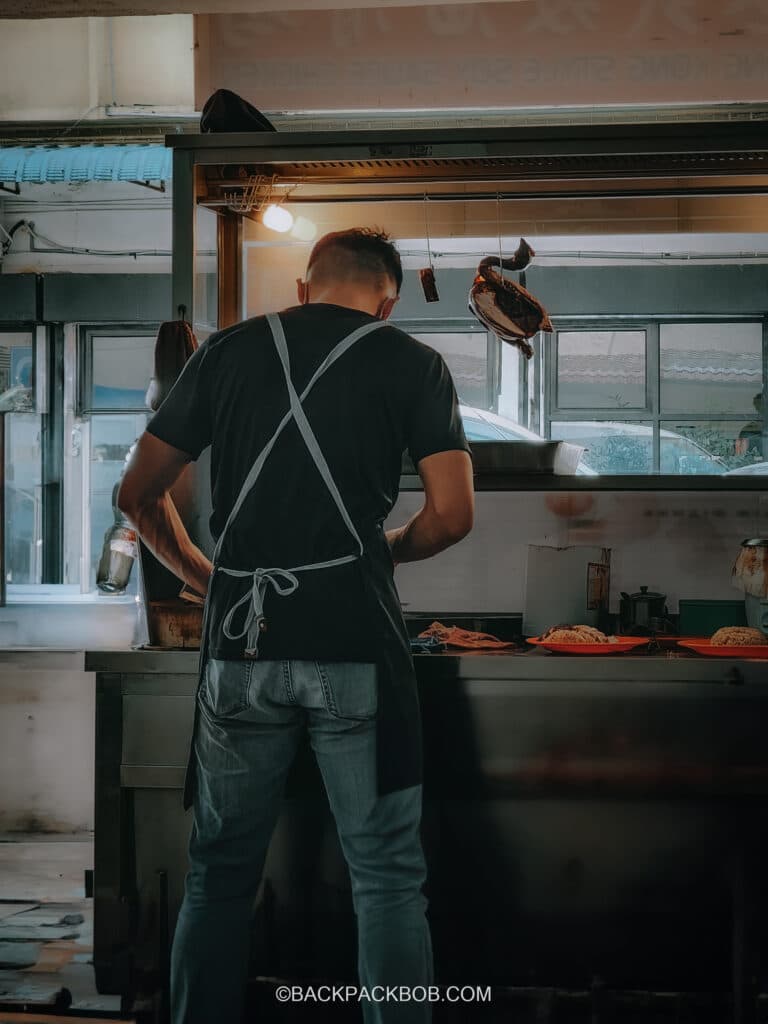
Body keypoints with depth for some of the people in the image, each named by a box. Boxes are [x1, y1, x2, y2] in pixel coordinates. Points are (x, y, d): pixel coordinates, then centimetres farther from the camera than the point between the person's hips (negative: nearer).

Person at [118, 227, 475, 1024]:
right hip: (354, 645, -2)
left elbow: (138, 495, 11)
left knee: (219, 874, 13)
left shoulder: (227, 351, 11)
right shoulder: (413, 364, 5)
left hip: (240, 644, 2)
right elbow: (452, 516, -2)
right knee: (386, 877, 6)